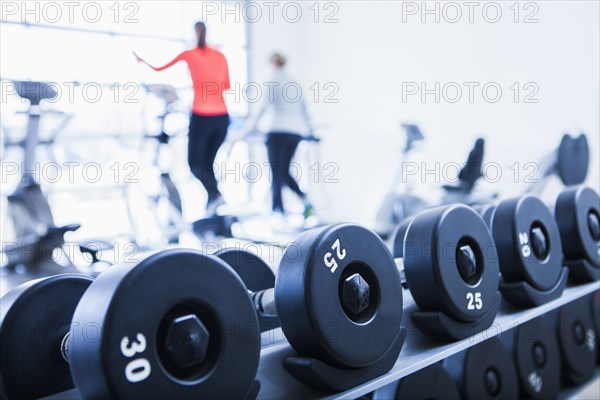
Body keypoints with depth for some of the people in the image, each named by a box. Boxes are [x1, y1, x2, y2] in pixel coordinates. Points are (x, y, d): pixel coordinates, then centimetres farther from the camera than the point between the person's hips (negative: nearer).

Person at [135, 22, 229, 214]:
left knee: (194, 163, 9)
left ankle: (215, 194, -15)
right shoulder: (220, 56, 9)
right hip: (222, 117, 4)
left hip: (201, 117, -4)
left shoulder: (188, 55, 3)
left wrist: (142, 60, 31)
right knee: (207, 162, 15)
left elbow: (159, 68, 15)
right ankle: (210, 205, 9)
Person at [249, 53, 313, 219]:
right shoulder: (294, 83, 19)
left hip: (278, 130, -5)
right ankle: (305, 201, -8)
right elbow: (303, 108, 24)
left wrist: (253, 126, -1)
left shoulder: (273, 81, 4)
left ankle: (278, 210, -5)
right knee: (285, 172, 11)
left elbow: (264, 105, -5)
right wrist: (308, 127, 34)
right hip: (296, 131, 5)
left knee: (276, 172, -1)